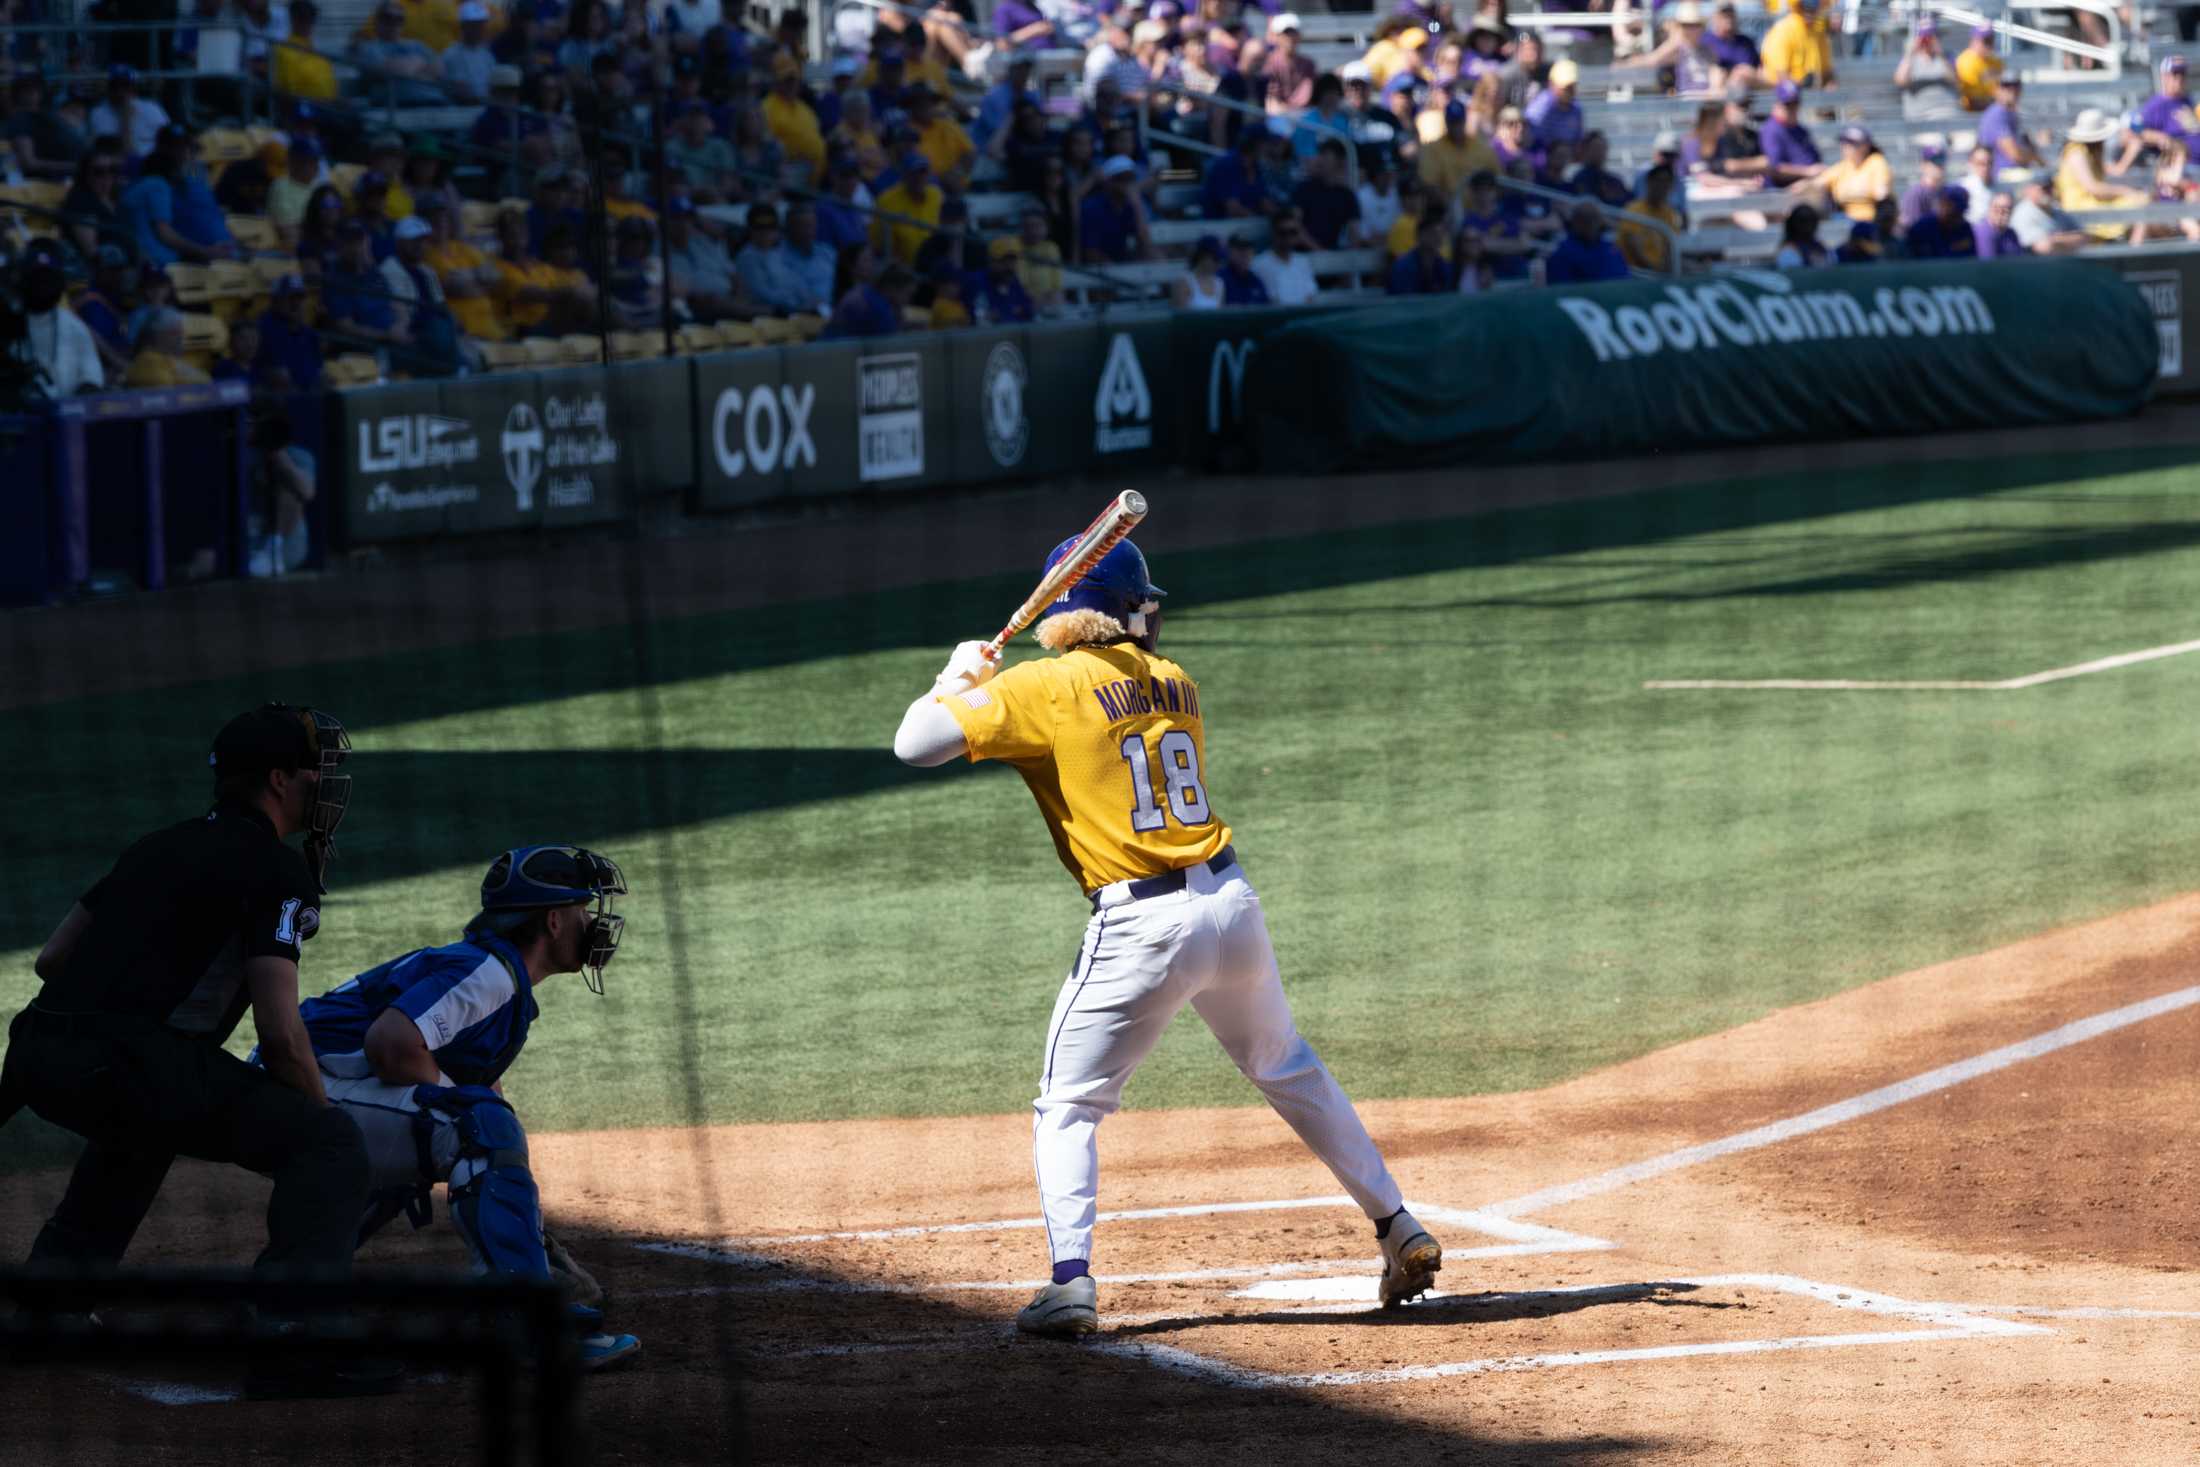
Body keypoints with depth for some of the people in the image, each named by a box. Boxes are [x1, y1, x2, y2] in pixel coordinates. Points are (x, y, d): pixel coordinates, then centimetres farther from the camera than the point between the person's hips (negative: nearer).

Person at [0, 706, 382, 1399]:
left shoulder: (158, 847, 24)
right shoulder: (279, 872, -1)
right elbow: (280, 1034, -10)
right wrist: (319, 1110, 6)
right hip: (134, 1069, -9)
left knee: (136, 1131, 42)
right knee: (329, 1142, -7)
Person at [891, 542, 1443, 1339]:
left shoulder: (1043, 689, -6)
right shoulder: (1175, 683, 12)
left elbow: (917, 743, -11)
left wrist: (960, 678, 8)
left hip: (1139, 925, -5)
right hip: (1231, 901, 5)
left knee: (1067, 1108, 4)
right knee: (1292, 1072, 25)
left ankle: (1071, 1279, -14)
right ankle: (1400, 1233, 28)